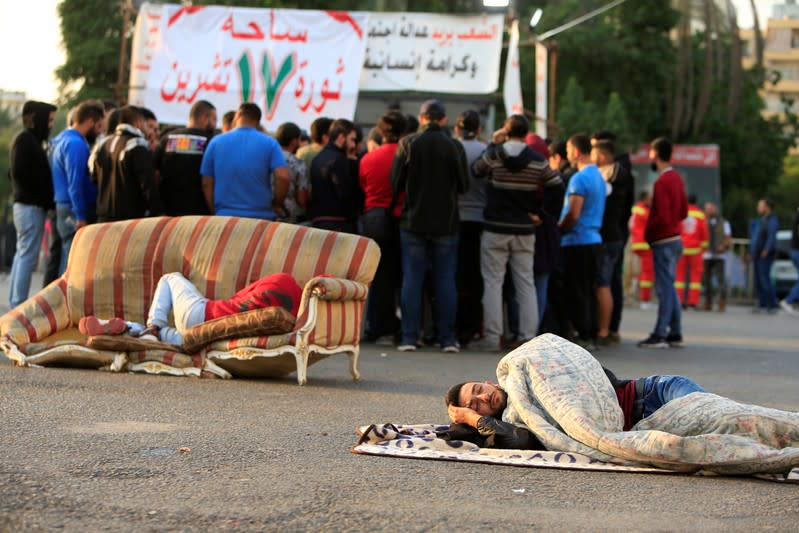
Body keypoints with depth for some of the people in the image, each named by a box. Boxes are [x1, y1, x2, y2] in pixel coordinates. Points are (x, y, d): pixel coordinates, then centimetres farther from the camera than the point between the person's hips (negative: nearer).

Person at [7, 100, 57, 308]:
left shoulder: (29, 139, 17)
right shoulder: (25, 140, -11)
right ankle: (19, 305, -10)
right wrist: (43, 196, -13)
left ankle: (15, 303, 18)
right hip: (31, 206, -10)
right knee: (28, 256, -9)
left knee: (22, 254, 13)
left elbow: (16, 172, 19)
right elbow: (18, 172, -19)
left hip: (25, 204, 10)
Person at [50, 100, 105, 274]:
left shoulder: (63, 139, 16)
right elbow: (75, 185, -20)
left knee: (67, 263, 14)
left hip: (63, 207, 10)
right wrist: (81, 217, -20)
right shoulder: (76, 144, -16)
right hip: (75, 212, -10)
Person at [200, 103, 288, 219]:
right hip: (261, 217, -1)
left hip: (225, 216, 1)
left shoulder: (216, 142, 5)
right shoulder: (269, 143, 1)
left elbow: (207, 183, 5)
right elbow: (283, 177, -11)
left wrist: (214, 212, 12)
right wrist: (276, 204, 4)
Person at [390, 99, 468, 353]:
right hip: (446, 222, 0)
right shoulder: (455, 147, -4)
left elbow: (395, 184, -3)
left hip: (413, 220, 0)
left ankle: (409, 337, 0)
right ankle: (447, 338, 3)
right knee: (445, 280, 5)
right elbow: (464, 186, 1)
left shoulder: (407, 144, -5)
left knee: (412, 279, 4)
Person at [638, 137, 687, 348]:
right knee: (669, 288, 13)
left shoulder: (661, 182, -16)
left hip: (663, 242, -9)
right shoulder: (677, 178, 12)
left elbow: (662, 216, -22)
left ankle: (660, 335, -6)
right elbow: (683, 211, 18)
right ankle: (675, 334, 16)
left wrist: (647, 232, -8)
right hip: (675, 238, 9)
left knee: (664, 288, -7)